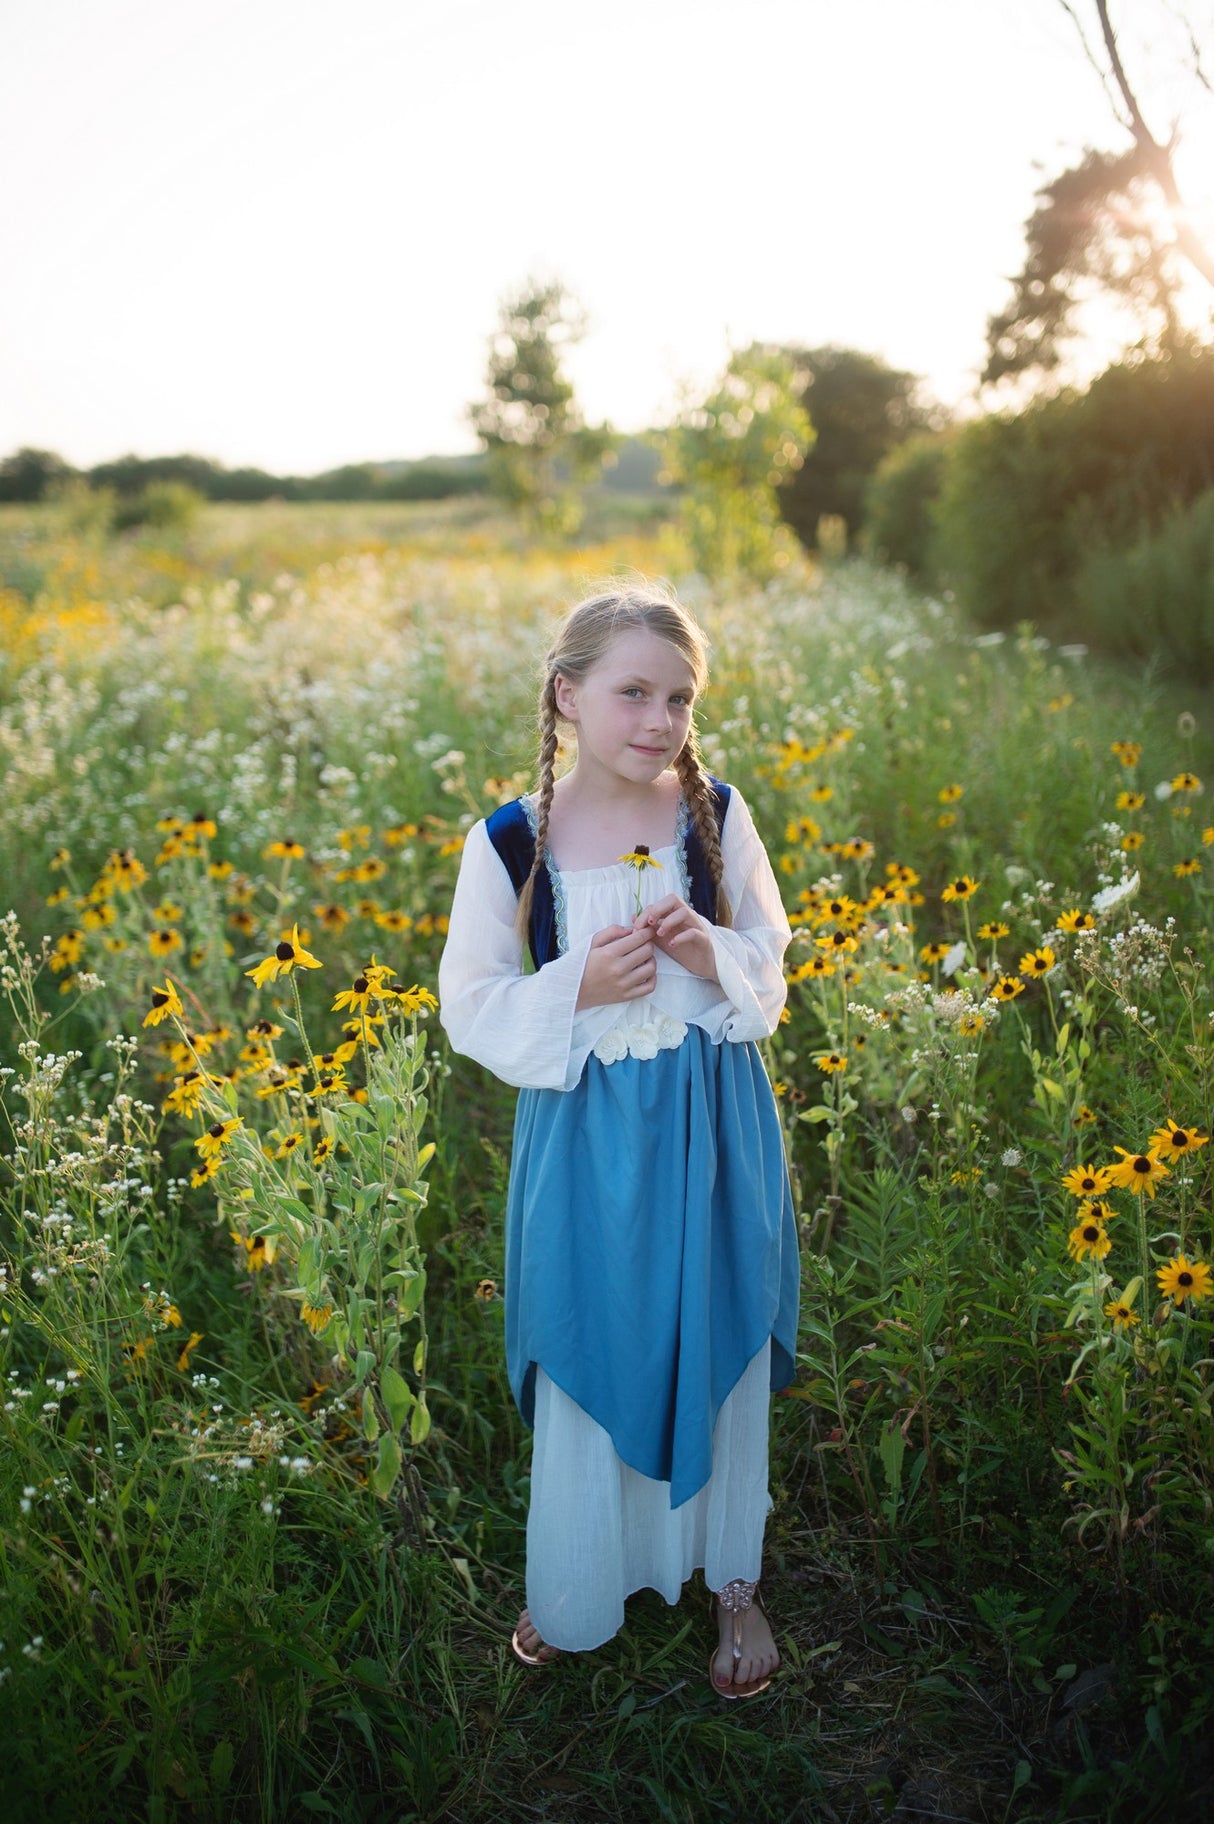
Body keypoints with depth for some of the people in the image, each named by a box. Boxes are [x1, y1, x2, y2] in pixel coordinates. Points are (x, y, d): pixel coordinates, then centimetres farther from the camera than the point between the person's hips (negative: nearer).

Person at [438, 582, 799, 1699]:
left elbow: (772, 963, 5)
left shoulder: (719, 815, -6)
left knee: (722, 1355, 16)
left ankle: (734, 1580, 41)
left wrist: (713, 955, -17)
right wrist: (578, 989, -21)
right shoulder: (508, 843, -10)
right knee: (588, 1364, 14)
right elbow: (470, 1007, -5)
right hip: (584, 1137, -1)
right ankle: (576, 1594, 42)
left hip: (715, 1131, 1)